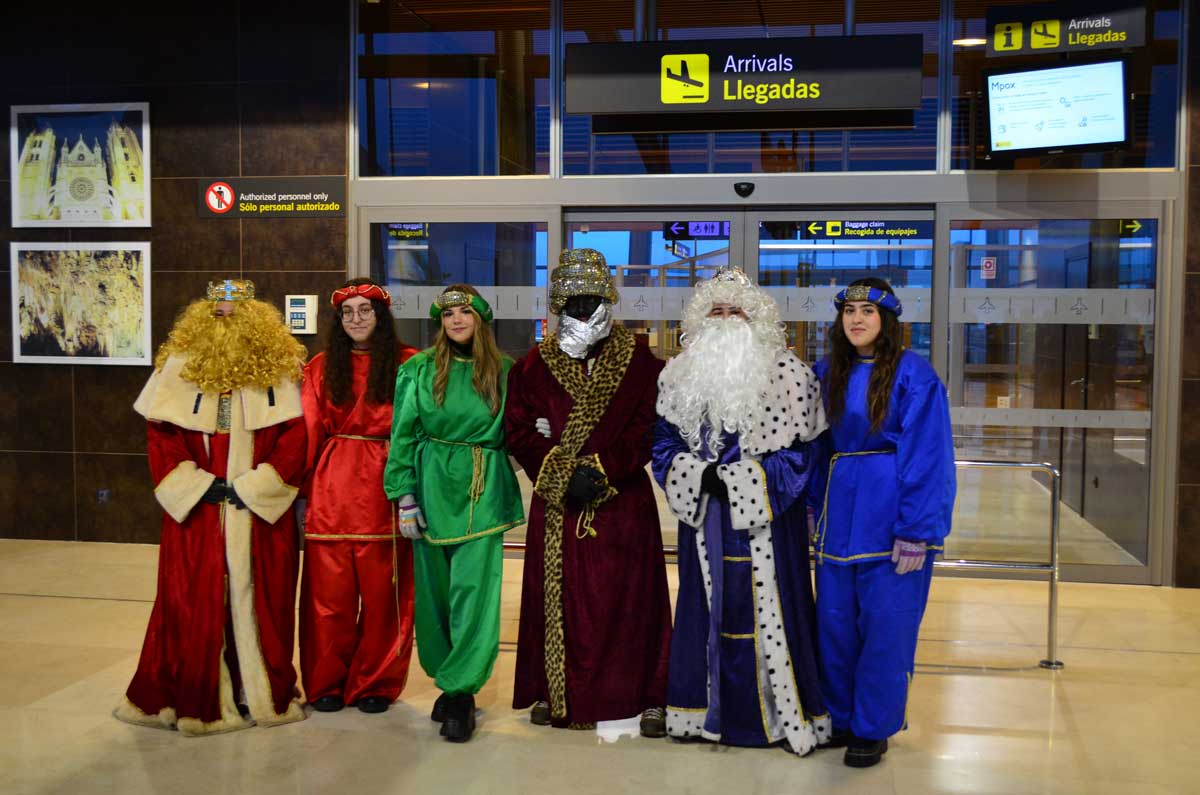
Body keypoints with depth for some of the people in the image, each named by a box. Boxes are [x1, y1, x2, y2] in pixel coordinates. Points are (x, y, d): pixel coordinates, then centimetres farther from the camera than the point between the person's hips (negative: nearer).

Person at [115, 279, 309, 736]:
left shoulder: (279, 371, 0)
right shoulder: (179, 367, 2)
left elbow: (294, 441, -5)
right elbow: (161, 437, 0)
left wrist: (249, 488, -12)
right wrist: (199, 486, -10)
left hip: (261, 511, 0)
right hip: (196, 510, 0)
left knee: (258, 599, 5)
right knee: (193, 603, 3)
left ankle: (263, 694, 17)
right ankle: (192, 698, 16)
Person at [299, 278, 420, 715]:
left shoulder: (408, 364, 3)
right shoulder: (321, 367, 11)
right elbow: (309, 431, 9)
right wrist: (301, 482, 0)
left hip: (386, 487, -2)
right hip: (332, 487, 2)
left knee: (382, 591, 3)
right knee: (329, 591, 4)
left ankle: (375, 683, 18)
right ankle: (326, 683, 18)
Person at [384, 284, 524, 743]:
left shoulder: (504, 371, 5)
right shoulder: (418, 370, 3)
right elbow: (403, 436, 3)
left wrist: (512, 497, 5)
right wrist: (405, 497, -3)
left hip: (484, 493, -1)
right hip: (433, 487, 1)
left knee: (474, 589, -8)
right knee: (435, 589, 7)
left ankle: (460, 690, 0)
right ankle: (447, 679, 23)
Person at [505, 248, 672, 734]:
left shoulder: (639, 362, 2)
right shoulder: (534, 366, 6)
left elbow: (649, 429, -5)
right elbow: (519, 431, 1)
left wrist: (602, 470, -15)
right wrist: (564, 474, -11)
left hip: (624, 499, -1)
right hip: (556, 502, 2)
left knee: (632, 597, 1)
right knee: (556, 598, 5)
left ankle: (649, 698, 10)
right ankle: (554, 693, 19)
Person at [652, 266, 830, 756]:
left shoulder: (787, 376, -5)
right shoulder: (679, 376, 9)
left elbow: (797, 454, -7)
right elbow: (664, 445, 10)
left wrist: (735, 480, -15)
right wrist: (699, 476, -9)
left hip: (763, 519, -4)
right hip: (704, 517, 4)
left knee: (766, 608, -1)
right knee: (706, 608, 10)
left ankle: (786, 713, 14)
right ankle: (706, 709, 24)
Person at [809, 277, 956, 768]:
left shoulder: (914, 375, -8)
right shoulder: (826, 374, 8)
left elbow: (927, 459, -12)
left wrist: (916, 532, -16)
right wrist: (812, 513, 8)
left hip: (890, 518, -5)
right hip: (838, 516, 5)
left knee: (885, 624, 2)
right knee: (834, 621, 10)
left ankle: (873, 727, 17)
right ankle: (840, 718, 26)